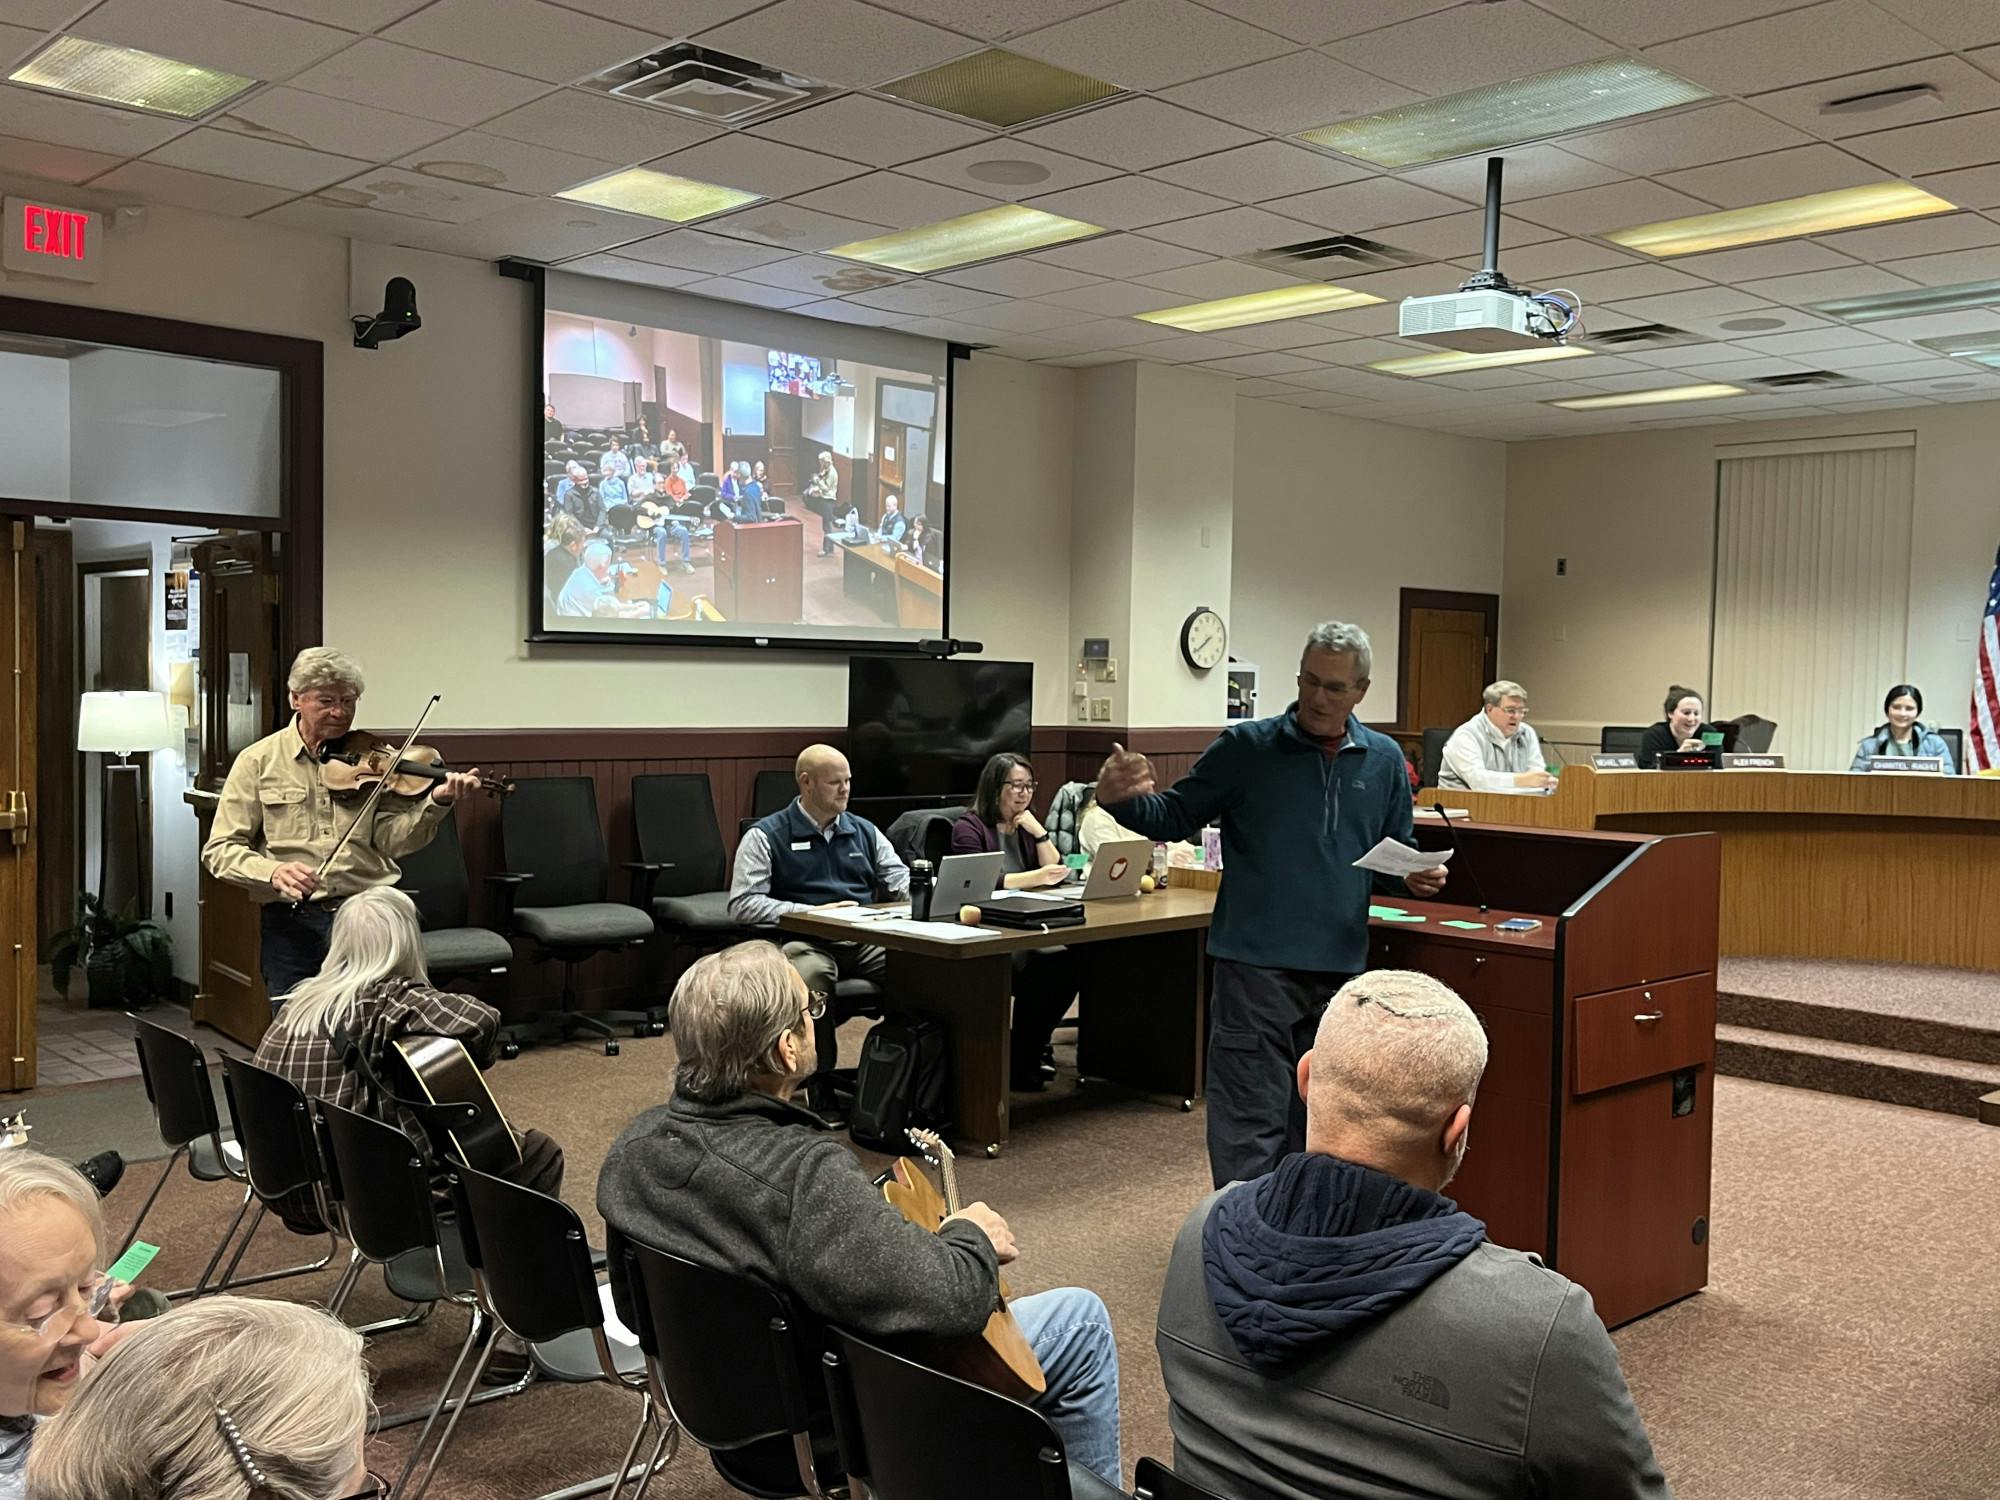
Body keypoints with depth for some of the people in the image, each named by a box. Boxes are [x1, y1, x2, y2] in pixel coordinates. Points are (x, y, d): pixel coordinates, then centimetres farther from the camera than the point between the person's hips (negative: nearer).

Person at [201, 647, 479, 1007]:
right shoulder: (258, 761, 4)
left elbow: (392, 839, -7)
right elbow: (219, 850, 1)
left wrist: (437, 802, -25)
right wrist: (273, 872, -19)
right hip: (291, 923, 0)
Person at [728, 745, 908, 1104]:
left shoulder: (864, 831, 20)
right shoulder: (766, 836, 5)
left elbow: (901, 880, 18)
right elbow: (743, 904, -4)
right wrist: (811, 912, -12)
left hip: (866, 940, 4)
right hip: (803, 942, -4)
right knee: (810, 974, -40)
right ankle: (823, 1090, -23)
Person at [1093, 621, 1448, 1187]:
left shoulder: (1383, 760, 9)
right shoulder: (1247, 747, -2)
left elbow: (1395, 850, 20)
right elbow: (1175, 817, 0)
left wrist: (1416, 874, -2)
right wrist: (1121, 800, -19)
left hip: (1341, 970, 4)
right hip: (1256, 965, -4)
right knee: (1250, 1125, -7)